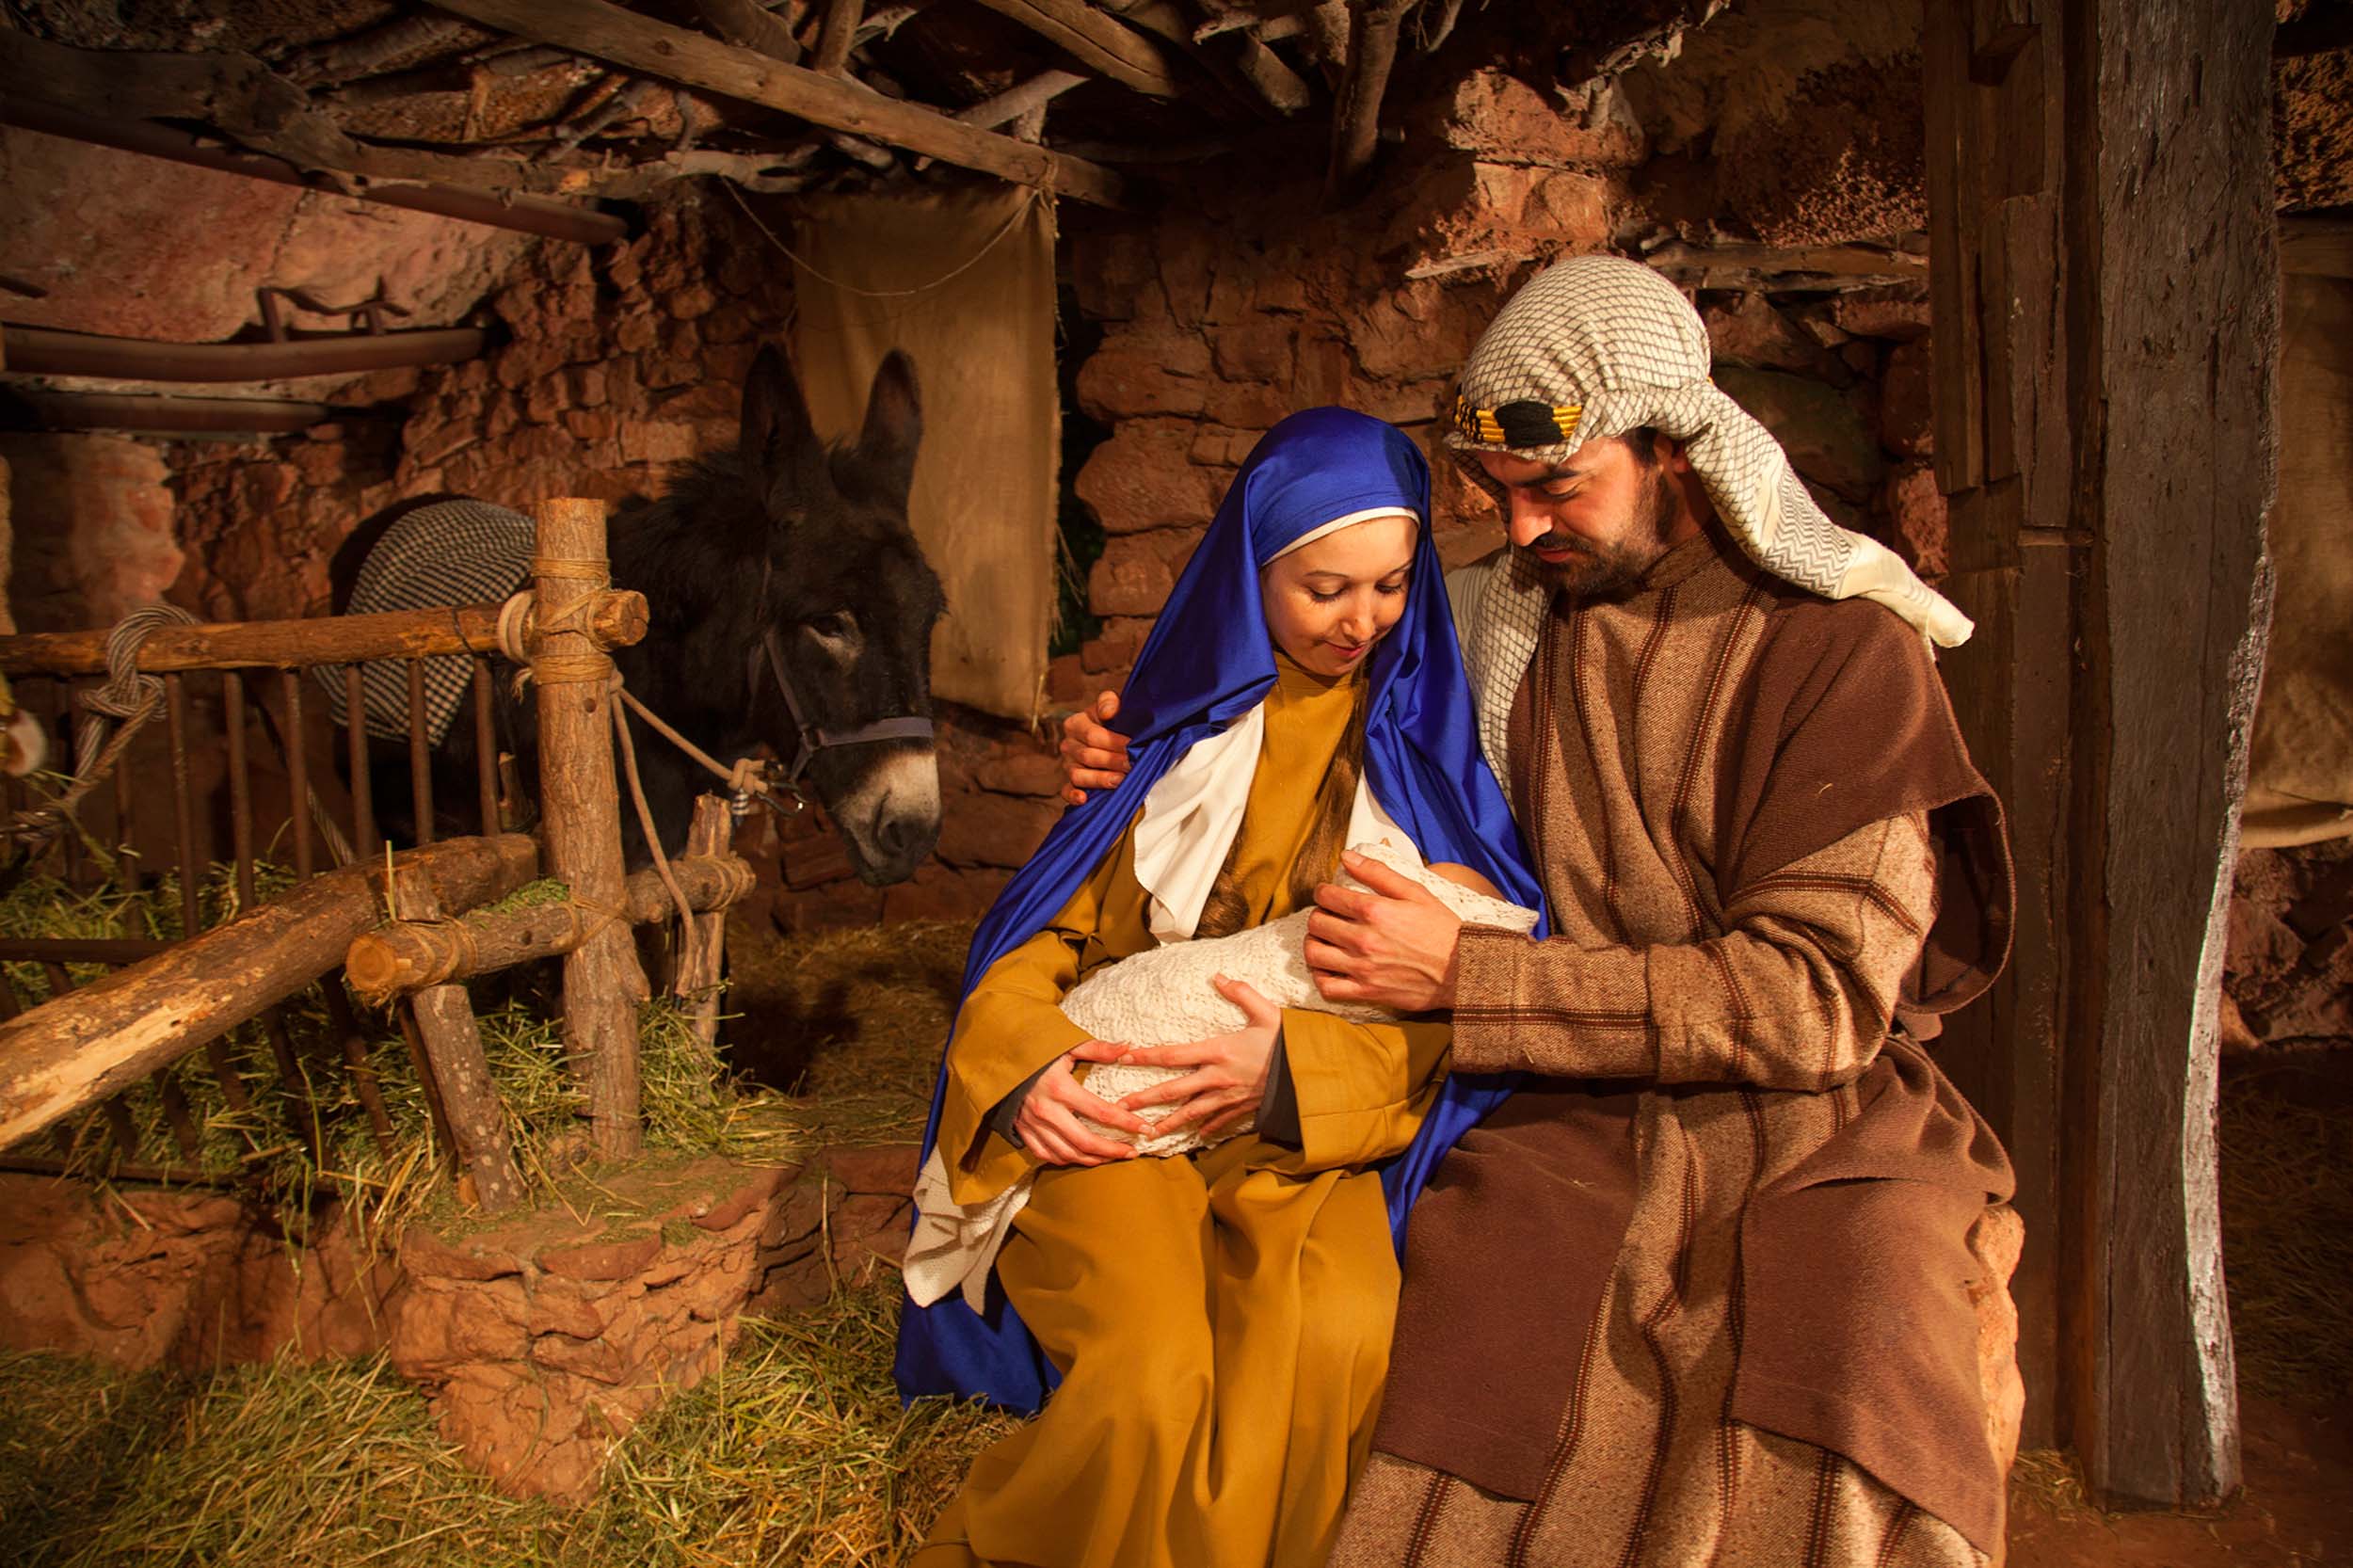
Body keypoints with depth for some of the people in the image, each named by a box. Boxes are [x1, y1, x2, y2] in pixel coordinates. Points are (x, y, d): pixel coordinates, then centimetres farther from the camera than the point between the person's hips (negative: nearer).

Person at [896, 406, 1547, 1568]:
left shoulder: (1417, 733, 6)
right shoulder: (1179, 716, 6)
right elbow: (1050, 920, 8)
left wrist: (1294, 1068, -19)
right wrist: (1022, 1066, -13)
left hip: (1314, 1131, 1)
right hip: (1117, 1110, -1)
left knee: (1342, 1338, -31)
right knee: (1151, 1379, -29)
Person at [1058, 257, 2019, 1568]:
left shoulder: (1845, 646, -2)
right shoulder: (1499, 626, 11)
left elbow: (1818, 993, -11)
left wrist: (1466, 980, -14)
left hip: (1821, 1131, -2)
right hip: (1570, 1126, 2)